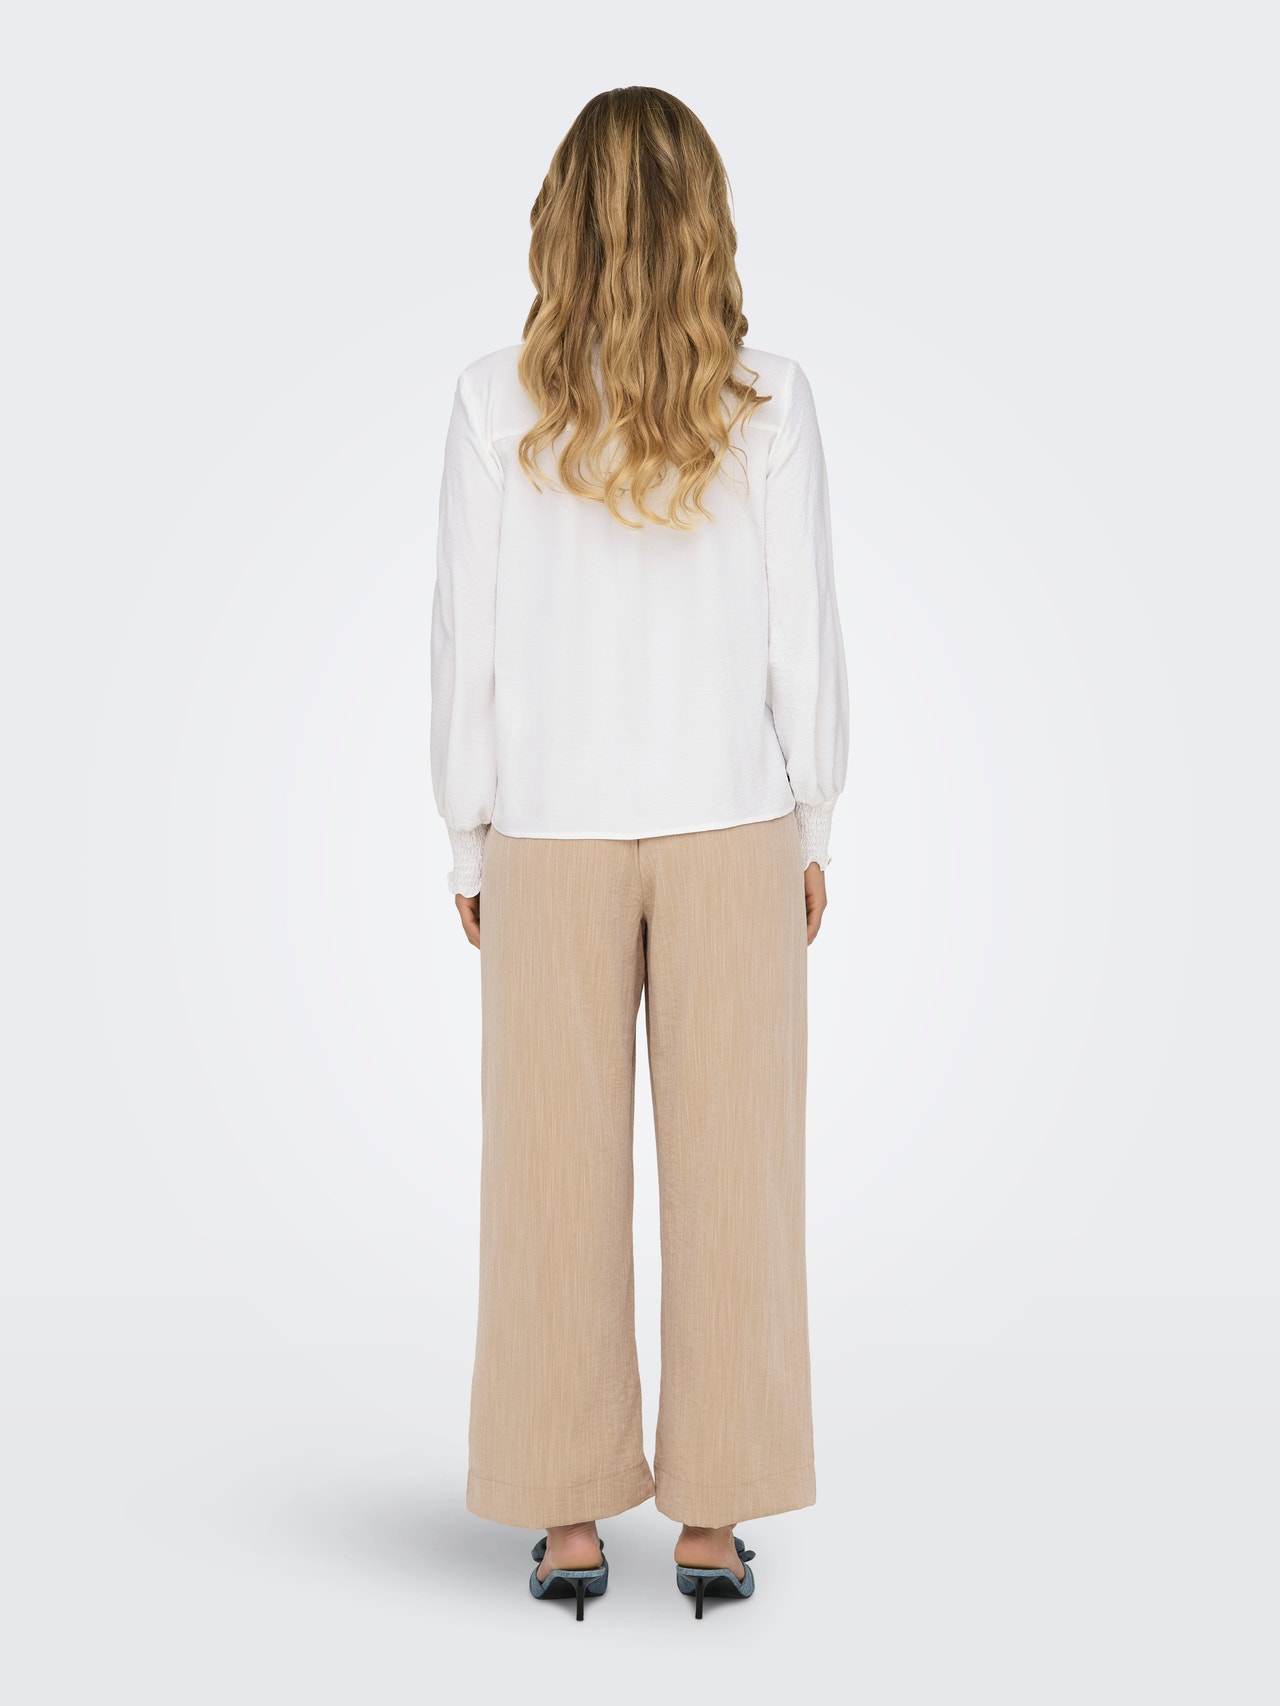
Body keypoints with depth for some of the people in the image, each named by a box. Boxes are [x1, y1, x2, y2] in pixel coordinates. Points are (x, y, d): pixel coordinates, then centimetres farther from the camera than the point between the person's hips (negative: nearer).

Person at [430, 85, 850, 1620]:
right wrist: (810, 832, 8)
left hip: (551, 837, 0)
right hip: (730, 830, 0)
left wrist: (470, 844, 7)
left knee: (558, 1182, 9)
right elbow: (803, 638, -2)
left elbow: (466, 641, -3)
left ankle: (568, 1515, 17)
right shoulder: (768, 404, -4)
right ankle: (713, 1514, 15)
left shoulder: (498, 408, -5)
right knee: (733, 1177, 8)